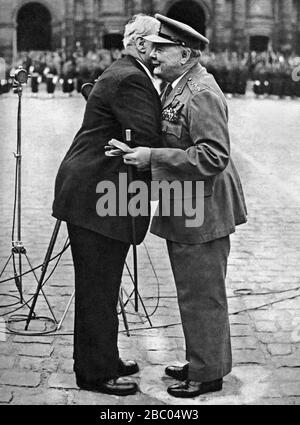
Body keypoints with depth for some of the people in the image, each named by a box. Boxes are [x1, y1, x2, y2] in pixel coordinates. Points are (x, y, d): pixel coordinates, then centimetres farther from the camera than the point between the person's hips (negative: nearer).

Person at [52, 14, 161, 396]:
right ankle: (95, 373, 11)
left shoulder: (128, 76, 17)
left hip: (101, 197, 11)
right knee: (97, 289, 0)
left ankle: (103, 360, 31)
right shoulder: (129, 79, -16)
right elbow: (147, 140, -23)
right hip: (95, 198, -11)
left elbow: (144, 139, 15)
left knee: (102, 287, 18)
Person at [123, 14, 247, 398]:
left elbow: (212, 157, -25)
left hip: (201, 212, -10)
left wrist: (152, 156, -25)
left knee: (202, 296, 2)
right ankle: (199, 363, 33)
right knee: (192, 294, 19)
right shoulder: (176, 89, 14)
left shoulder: (201, 93, -18)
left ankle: (208, 374, 16)